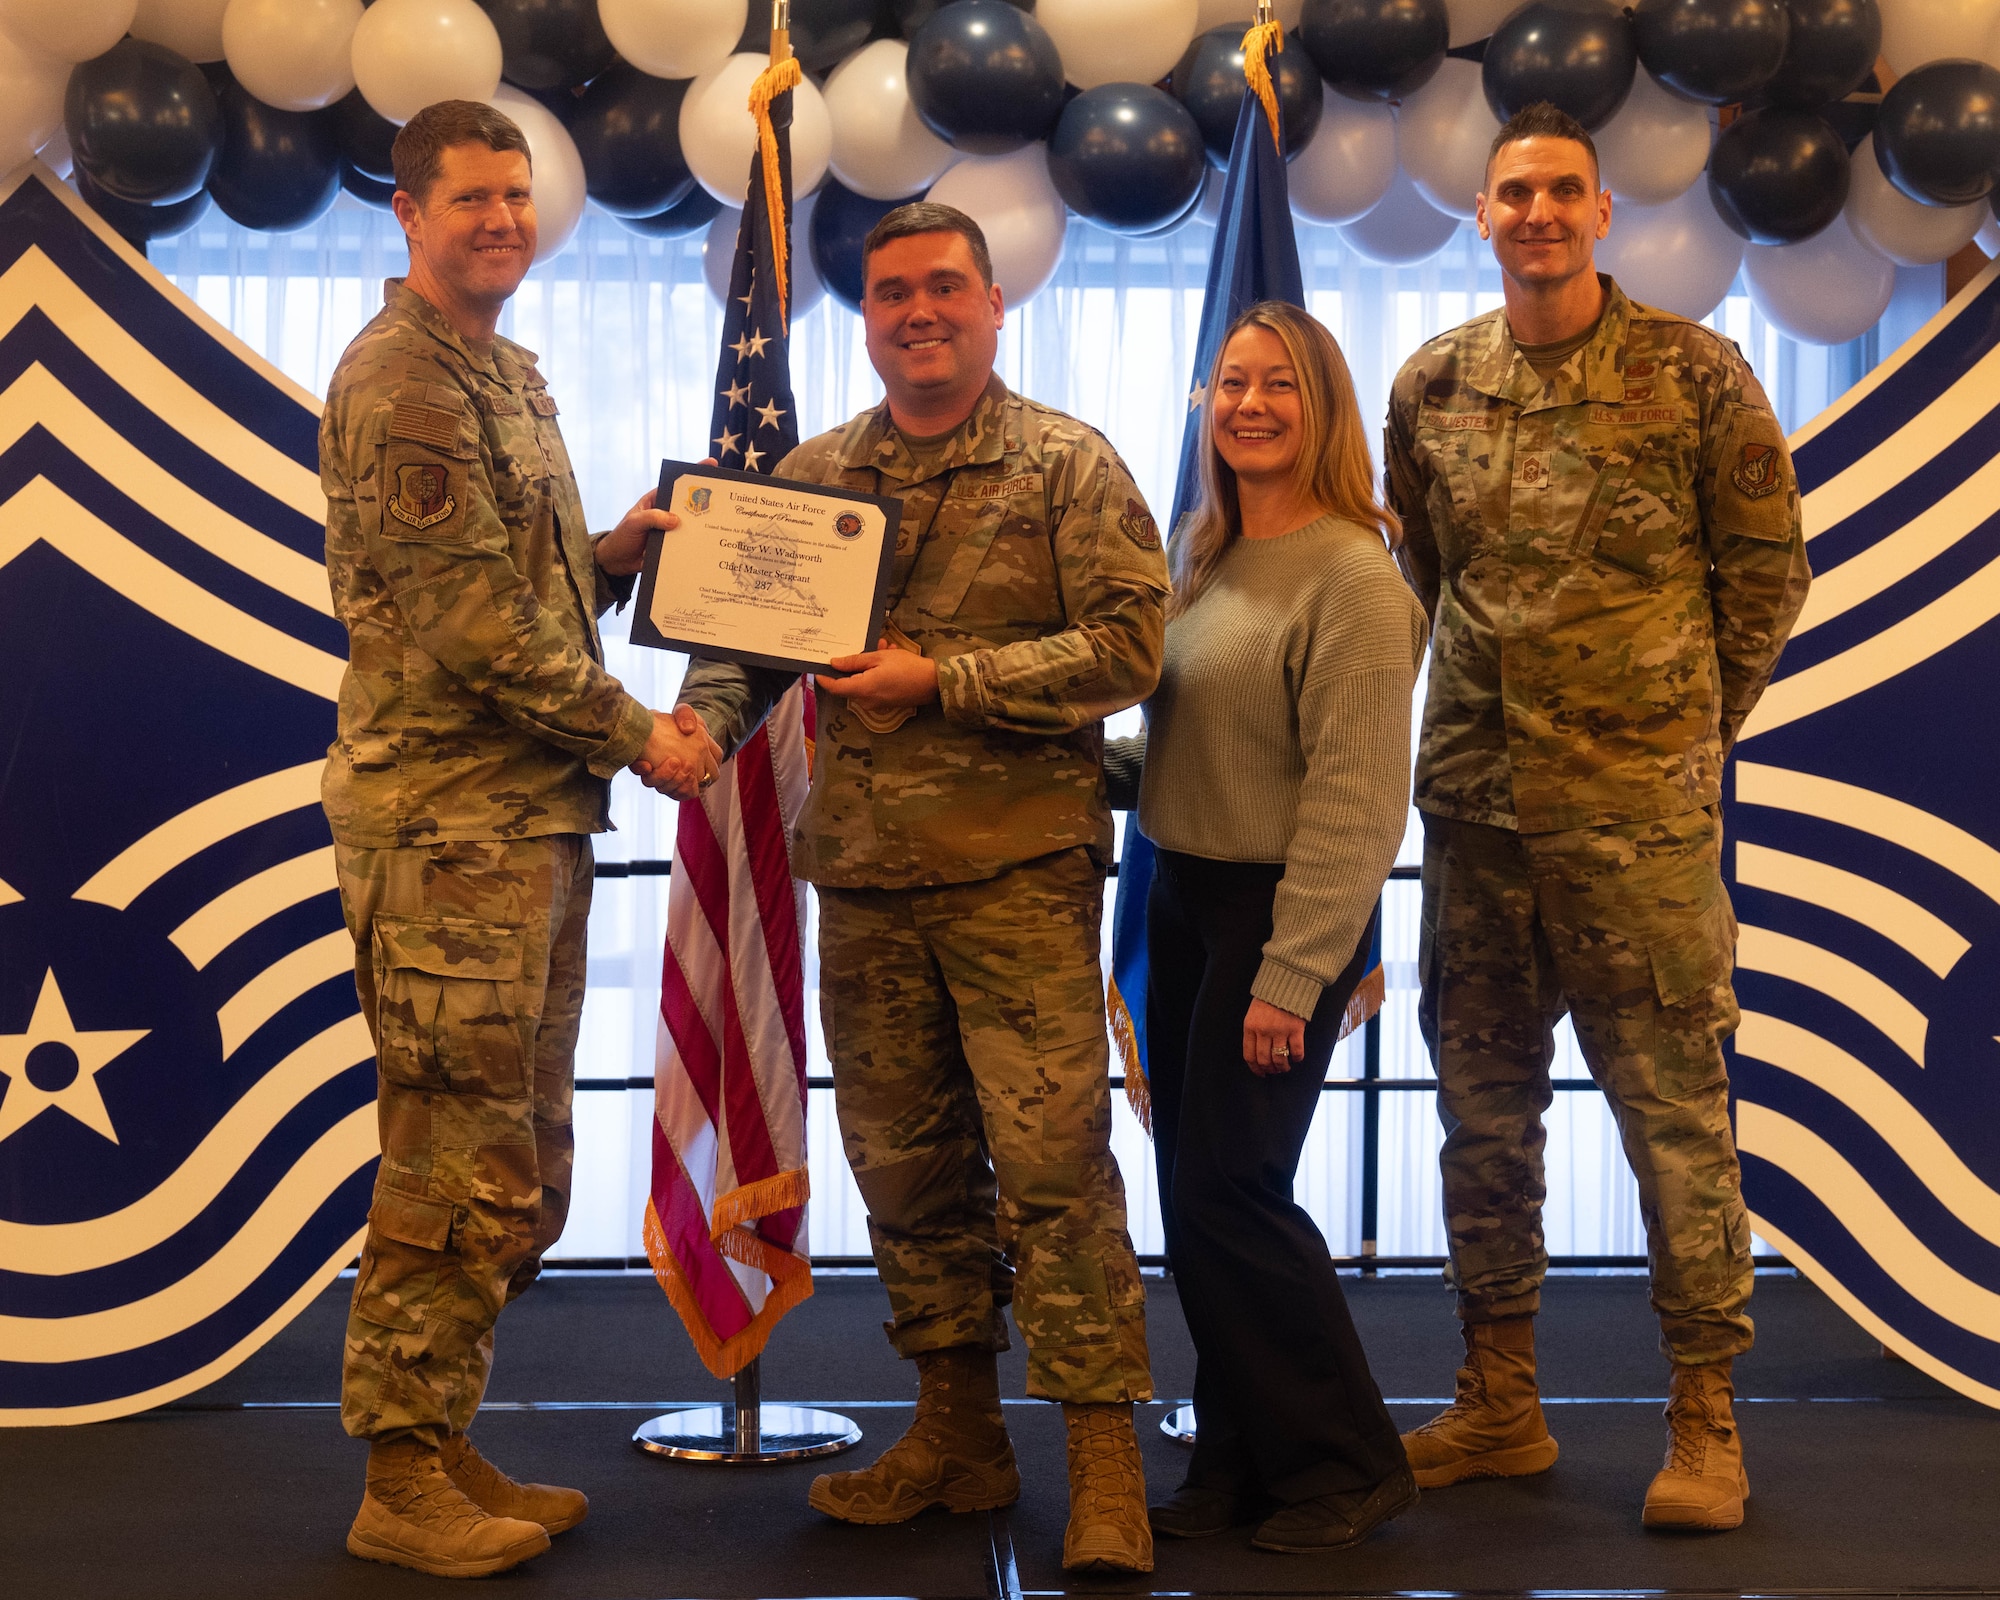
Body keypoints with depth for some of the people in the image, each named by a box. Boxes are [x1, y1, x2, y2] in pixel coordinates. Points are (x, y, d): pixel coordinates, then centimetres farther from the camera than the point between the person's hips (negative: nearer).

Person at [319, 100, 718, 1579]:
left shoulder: (509, 373, 20)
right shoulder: (400, 378, -11)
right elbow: (472, 617, -17)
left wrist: (622, 550, 6)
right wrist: (633, 732, -11)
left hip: (537, 817, 10)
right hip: (450, 823, -10)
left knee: (518, 1174, 13)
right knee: (459, 1166, -4)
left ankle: (445, 1449, 24)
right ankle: (404, 1482, 7)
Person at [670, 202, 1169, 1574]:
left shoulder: (1067, 464, 0)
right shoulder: (814, 474, 12)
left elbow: (1129, 643, -8)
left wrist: (944, 678, -14)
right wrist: (707, 721, -7)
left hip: (1019, 868, -5)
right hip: (862, 874, 5)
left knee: (1052, 1156, -7)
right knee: (903, 1160, 10)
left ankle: (1106, 1460, 1)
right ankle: (957, 1430, 24)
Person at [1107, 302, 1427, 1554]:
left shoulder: (1354, 576, -14)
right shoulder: (1203, 556, 11)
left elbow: (1357, 798, -18)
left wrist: (1292, 977, -20)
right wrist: (1109, 758, 2)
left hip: (1284, 912, -8)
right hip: (1181, 896, 8)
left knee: (1229, 1191, -5)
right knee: (1194, 1193, 11)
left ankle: (1347, 1465, 11)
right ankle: (1241, 1462, 23)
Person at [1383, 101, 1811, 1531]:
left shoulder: (1694, 373, -3)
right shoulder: (1432, 387, 7)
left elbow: (1768, 570, 3)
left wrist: (1692, 728, 6)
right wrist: (1493, 710, 14)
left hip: (1640, 815, -4)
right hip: (1474, 801, 4)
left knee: (1678, 1110, -1)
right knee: (1483, 1105, 11)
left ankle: (1707, 1419, 11)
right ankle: (1500, 1402, 23)